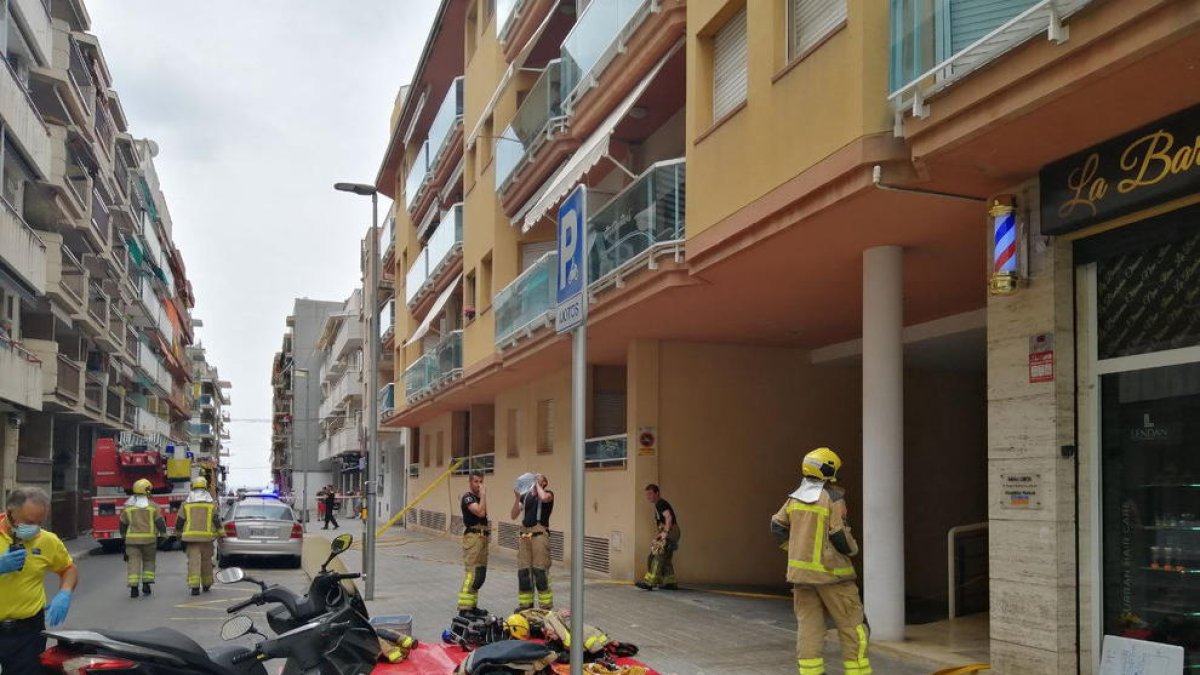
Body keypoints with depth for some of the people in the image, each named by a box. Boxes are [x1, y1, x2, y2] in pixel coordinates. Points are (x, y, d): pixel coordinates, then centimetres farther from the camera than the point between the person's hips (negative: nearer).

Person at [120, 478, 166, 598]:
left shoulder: (128, 506, 6)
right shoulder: (153, 506, -2)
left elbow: (123, 524, 14)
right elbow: (160, 522, -5)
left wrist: (124, 536, 28)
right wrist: (163, 535, 4)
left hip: (132, 539, 1)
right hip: (149, 539, -1)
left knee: (133, 562, 0)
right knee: (149, 561, 16)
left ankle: (133, 587, -9)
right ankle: (146, 583, 5)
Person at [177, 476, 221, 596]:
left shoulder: (186, 503, 4)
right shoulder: (211, 503, 2)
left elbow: (180, 521, 7)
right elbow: (216, 520, -2)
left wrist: (179, 533, 22)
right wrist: (221, 534, 6)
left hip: (191, 536, 0)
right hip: (207, 536, 0)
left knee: (193, 561, -4)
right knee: (206, 561, 13)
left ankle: (194, 586, -15)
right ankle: (206, 585, 25)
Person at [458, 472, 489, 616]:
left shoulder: (479, 497, 19)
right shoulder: (467, 497, -9)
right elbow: (480, 512, -23)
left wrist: (487, 526, 13)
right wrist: (483, 495, -16)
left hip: (482, 537, 10)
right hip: (473, 537, -10)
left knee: (481, 574, 10)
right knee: (472, 572, -15)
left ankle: (472, 605, 17)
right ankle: (464, 607, -15)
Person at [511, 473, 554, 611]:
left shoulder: (548, 494, 3)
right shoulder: (525, 496, 17)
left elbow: (543, 497, -23)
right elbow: (514, 516, 10)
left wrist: (537, 485, -6)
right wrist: (517, 497, -2)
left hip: (539, 534, -6)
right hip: (524, 534, 6)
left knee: (540, 571, -8)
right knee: (523, 571, 5)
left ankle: (546, 606, -2)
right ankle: (525, 604, 15)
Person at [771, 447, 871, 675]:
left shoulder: (796, 497, 7)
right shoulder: (833, 498, -12)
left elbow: (777, 525, 13)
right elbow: (839, 536, -15)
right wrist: (852, 548, 5)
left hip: (801, 570, 6)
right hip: (830, 571, -6)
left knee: (808, 624, 8)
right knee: (851, 624, 3)